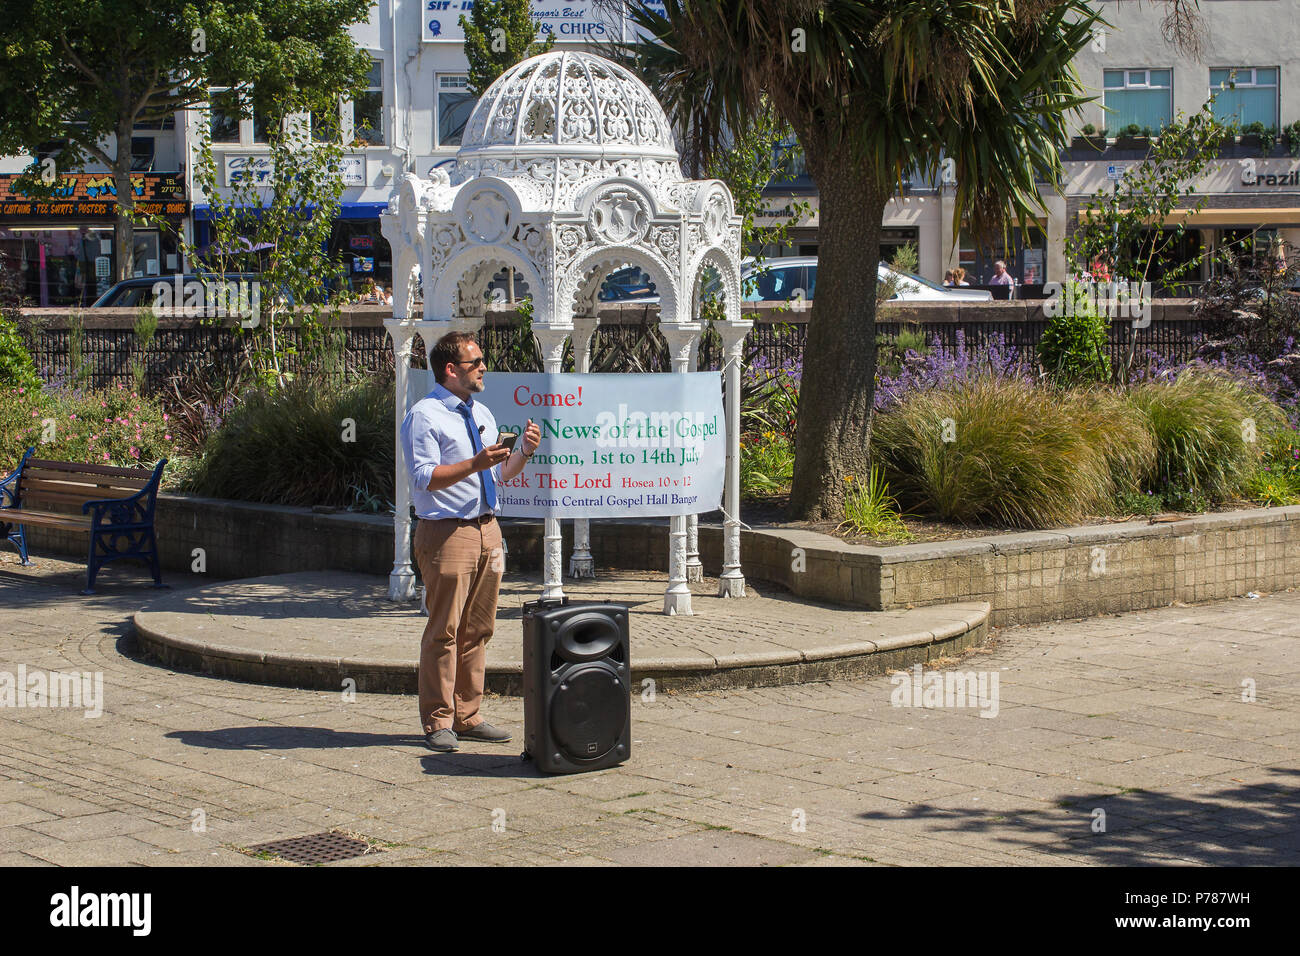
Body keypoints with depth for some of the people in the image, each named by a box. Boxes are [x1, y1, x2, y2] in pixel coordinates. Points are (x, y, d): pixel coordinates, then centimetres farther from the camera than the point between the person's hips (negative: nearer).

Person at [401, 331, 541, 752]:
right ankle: (438, 722, 2)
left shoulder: (481, 413, 18)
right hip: (447, 532, -8)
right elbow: (424, 478, -17)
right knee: (444, 631, -5)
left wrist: (523, 452, 2)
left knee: (478, 629, 10)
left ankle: (467, 716, 18)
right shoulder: (424, 416, -8)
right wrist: (475, 464, -26)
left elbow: (499, 474, 20)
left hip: (487, 529, 8)